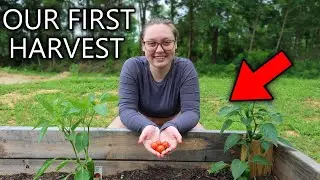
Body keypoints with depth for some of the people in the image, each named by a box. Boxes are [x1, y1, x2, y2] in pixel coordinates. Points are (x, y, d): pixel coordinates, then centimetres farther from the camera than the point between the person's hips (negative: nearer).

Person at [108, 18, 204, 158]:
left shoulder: (186, 68, -23)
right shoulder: (132, 67, -23)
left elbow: (191, 110, -28)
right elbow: (126, 109, -29)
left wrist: (172, 127, -51)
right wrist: (147, 127, -52)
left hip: (174, 120, 1)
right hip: (140, 119, 0)